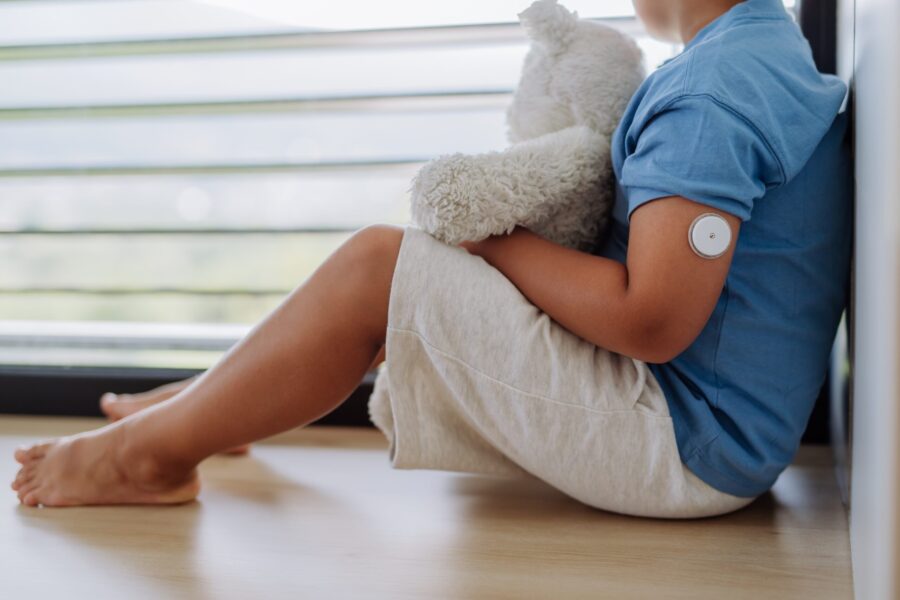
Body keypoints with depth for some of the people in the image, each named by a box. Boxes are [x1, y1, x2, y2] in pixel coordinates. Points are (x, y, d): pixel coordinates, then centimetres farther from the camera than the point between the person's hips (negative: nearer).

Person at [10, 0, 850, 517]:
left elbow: (652, 320, -27)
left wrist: (497, 242, -13)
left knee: (376, 264, -15)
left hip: (686, 446, -10)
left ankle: (151, 451, 1)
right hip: (696, 426, 10)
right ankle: (201, 409, 24)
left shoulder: (716, 94, -21)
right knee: (408, 280, 14)